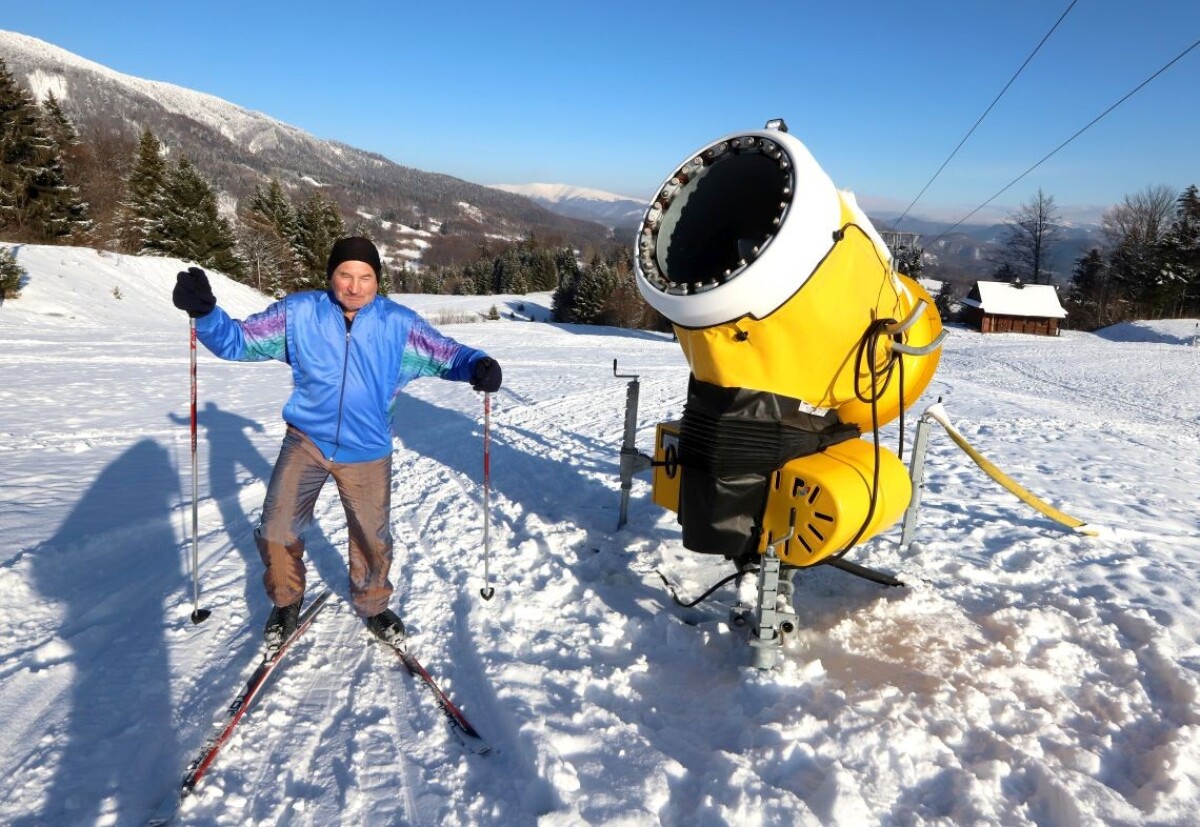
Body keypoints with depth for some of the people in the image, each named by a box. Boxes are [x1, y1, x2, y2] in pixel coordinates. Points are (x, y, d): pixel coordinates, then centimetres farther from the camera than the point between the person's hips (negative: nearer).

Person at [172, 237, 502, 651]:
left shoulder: (399, 323, -9)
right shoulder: (298, 312, -8)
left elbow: (444, 353, -5)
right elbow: (239, 340, -3)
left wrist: (477, 365, -27)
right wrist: (204, 311, -22)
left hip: (367, 451, 0)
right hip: (306, 441, 0)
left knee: (372, 539, 12)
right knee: (277, 532, -1)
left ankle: (373, 606, 40)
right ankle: (286, 602, 31)